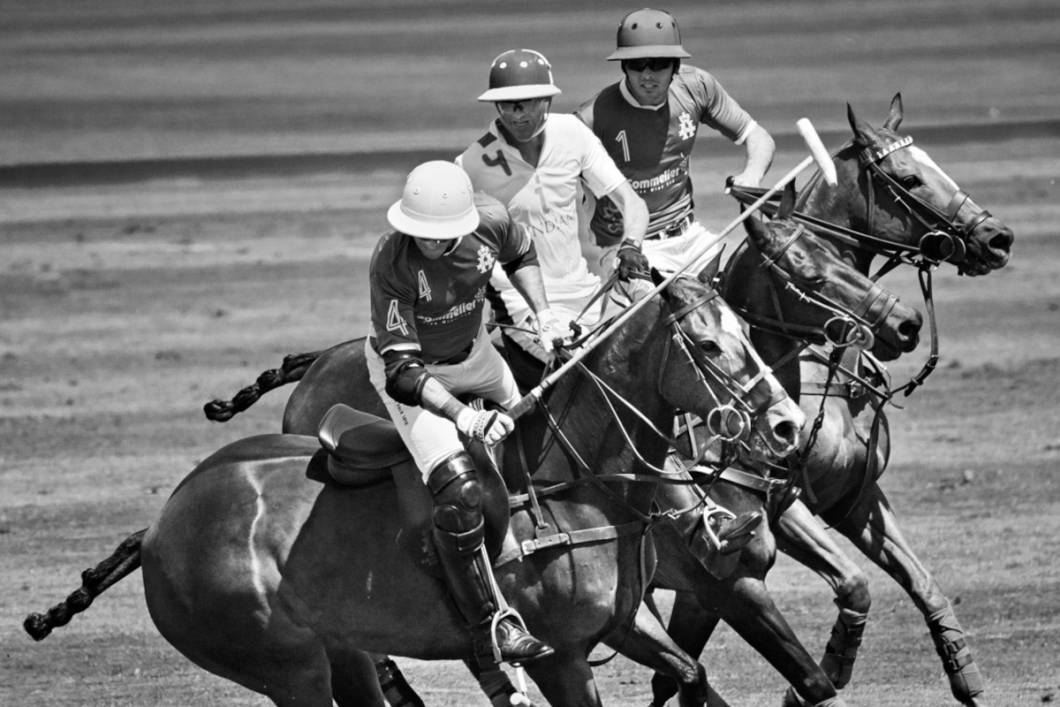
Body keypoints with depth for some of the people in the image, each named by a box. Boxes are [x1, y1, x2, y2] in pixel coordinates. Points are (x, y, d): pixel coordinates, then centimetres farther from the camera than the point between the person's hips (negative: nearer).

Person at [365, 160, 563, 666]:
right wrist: (464, 418, -47)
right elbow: (403, 369, -36)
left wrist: (543, 315, -7)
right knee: (458, 491, -21)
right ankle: (490, 626, -15)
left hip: (473, 352, 6)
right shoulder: (391, 265, -37)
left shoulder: (491, 221, -24)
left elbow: (521, 257, 5)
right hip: (410, 373, -6)